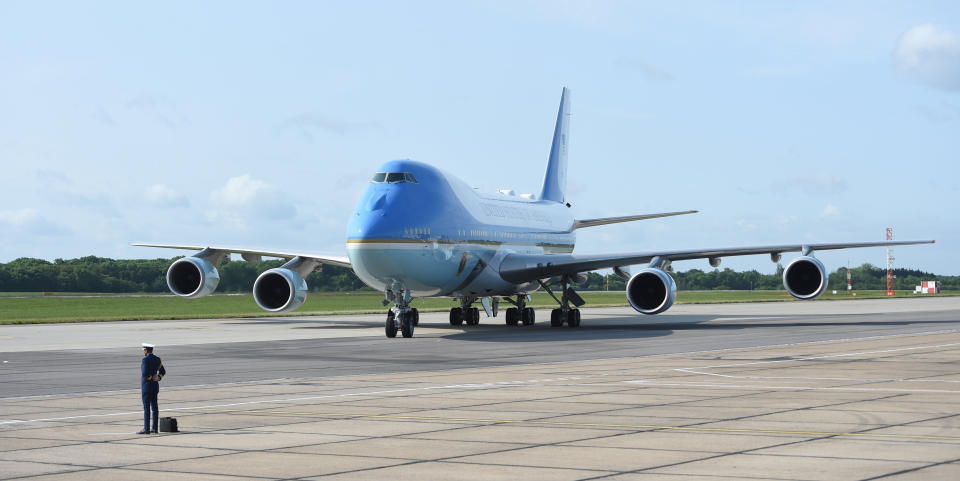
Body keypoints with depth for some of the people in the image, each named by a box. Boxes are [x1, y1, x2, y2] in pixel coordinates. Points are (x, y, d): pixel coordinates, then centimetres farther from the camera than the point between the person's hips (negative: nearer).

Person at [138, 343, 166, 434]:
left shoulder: (145, 359, -16)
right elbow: (163, 372, 13)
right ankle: (155, 428, 11)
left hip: (146, 385, -8)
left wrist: (150, 377, -4)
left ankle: (146, 429, -6)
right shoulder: (157, 359, 9)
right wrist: (157, 378, -2)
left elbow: (144, 373, -23)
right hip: (155, 385, 8)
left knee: (146, 408, -6)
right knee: (154, 407, 10)